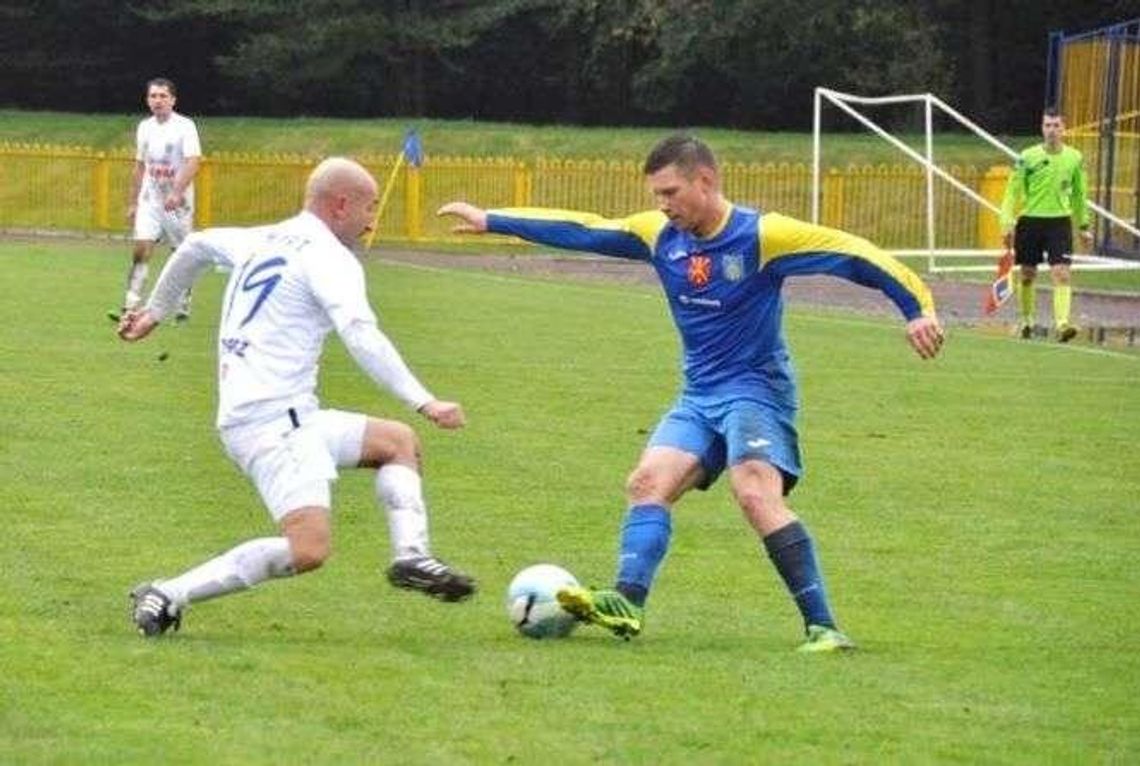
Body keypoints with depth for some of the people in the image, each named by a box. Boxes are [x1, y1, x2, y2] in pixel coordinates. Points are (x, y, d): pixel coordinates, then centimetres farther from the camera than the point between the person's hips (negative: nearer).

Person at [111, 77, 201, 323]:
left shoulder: (185, 126, -9)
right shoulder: (145, 128, 8)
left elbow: (193, 162, -20)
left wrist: (176, 193, -32)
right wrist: (132, 203, 16)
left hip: (178, 202, -4)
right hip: (150, 200, 4)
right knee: (140, 250, -10)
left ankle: (183, 309, 19)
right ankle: (130, 306, -15)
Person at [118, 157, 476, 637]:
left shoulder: (263, 240, 20)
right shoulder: (329, 258, -6)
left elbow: (196, 246, 37)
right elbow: (361, 337, -21)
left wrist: (156, 311, 52)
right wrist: (423, 403, -23)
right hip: (273, 420, -10)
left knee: (399, 441, 20)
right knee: (308, 550, -24)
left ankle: (411, 556, -1)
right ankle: (168, 596, -17)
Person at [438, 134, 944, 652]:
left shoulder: (761, 236, -14)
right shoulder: (659, 235, 4)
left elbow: (853, 254, -15)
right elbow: (582, 231, 10)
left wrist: (918, 309, -20)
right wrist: (491, 221, 12)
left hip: (756, 390, -7)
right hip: (699, 396, 7)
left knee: (757, 496, -25)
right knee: (647, 482, -12)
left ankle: (823, 627, -25)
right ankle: (626, 602, -24)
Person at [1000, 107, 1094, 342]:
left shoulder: (1074, 158, 4)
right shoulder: (1028, 157, -4)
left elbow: (1079, 195, 15)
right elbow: (1012, 192, -1)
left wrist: (1084, 226, 16)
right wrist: (1007, 223, -10)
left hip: (1060, 221, 0)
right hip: (1030, 220, 0)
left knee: (1062, 274, -14)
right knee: (1027, 275, 8)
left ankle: (1062, 323, -22)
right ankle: (1026, 321, 26)